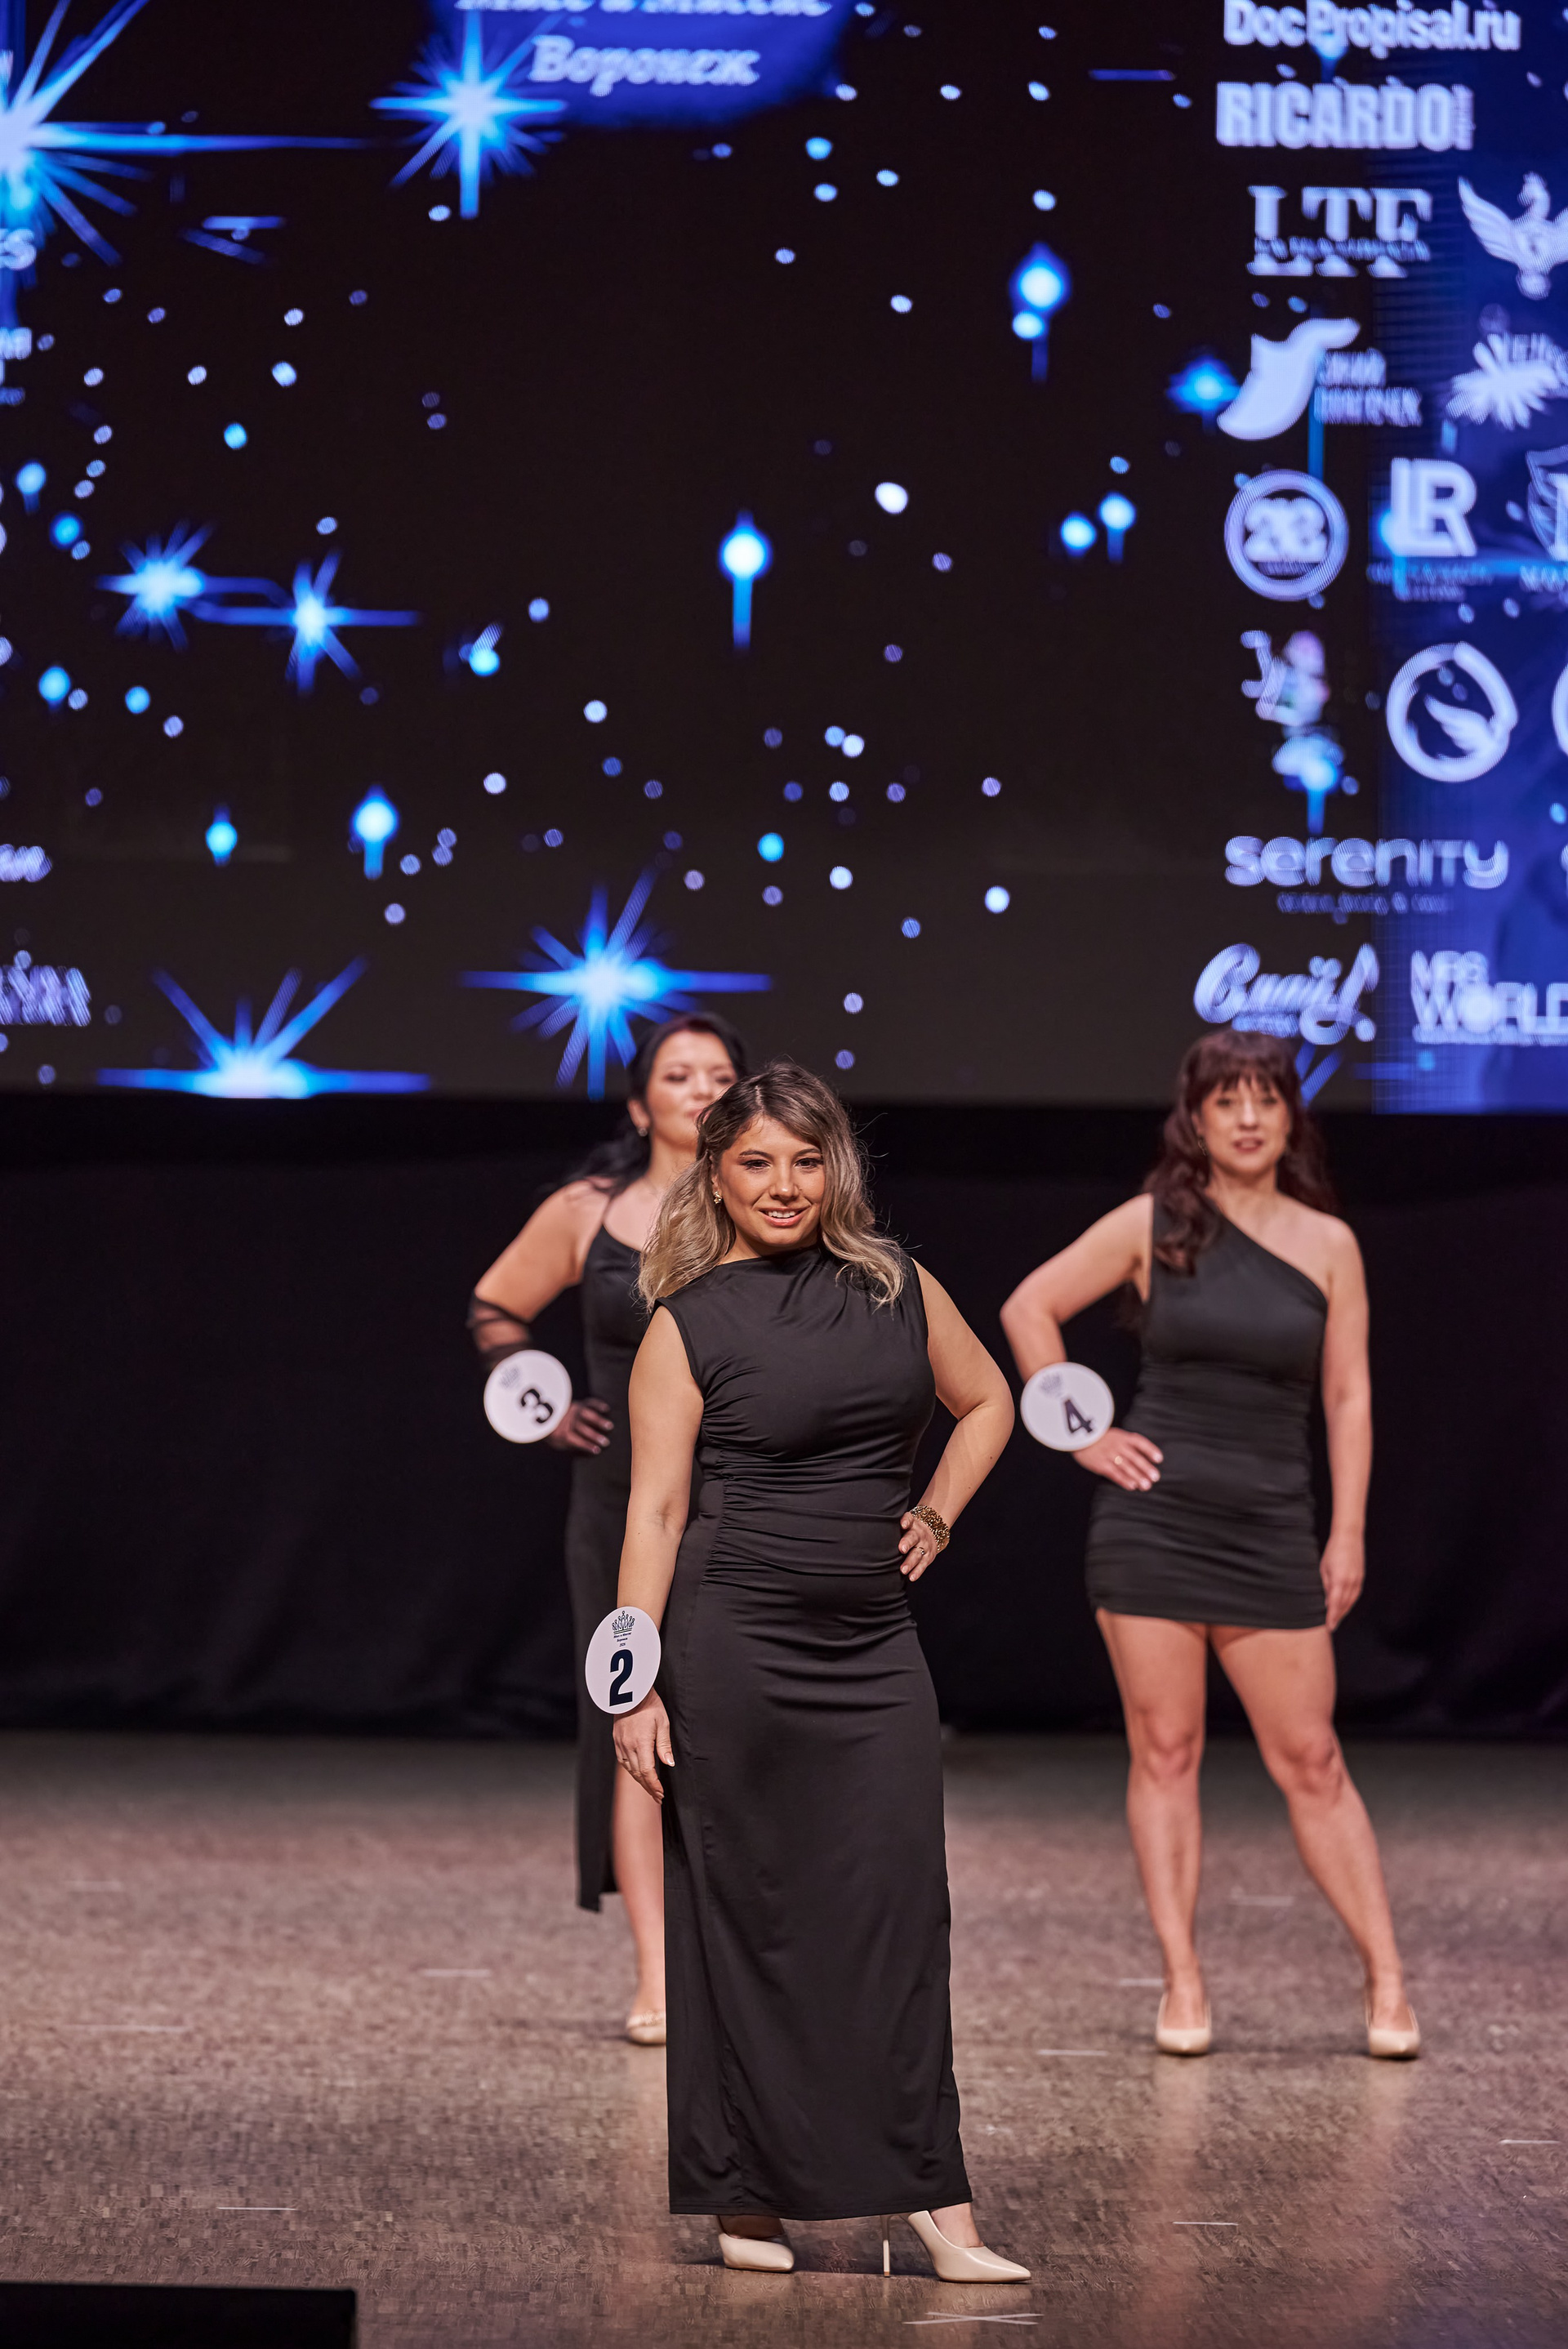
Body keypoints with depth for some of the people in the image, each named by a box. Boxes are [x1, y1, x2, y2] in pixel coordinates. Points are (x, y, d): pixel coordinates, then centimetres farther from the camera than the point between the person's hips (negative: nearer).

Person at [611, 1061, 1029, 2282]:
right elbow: (655, 1507, -5)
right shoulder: (689, 1323, -2)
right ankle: (746, 2201, 11)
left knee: (898, 1908, -1)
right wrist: (637, 1686, -11)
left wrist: (935, 1515, 9)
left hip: (875, 1643, 3)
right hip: (734, 1642, -3)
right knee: (743, 1916, 2)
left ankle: (940, 2205, 0)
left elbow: (987, 1403, 24)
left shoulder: (896, 1286, 8)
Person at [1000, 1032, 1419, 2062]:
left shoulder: (1328, 1244, 4)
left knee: (1310, 1760, 0)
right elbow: (1029, 1308, 6)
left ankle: (1387, 1980, 3)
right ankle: (1183, 1986, 8)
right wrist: (1083, 1433, 0)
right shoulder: (1153, 1225, 0)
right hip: (1155, 1522, 0)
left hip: (1271, 1533, 0)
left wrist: (1348, 1532, 2)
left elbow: (1349, 1395, 7)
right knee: (1166, 1753, 2)